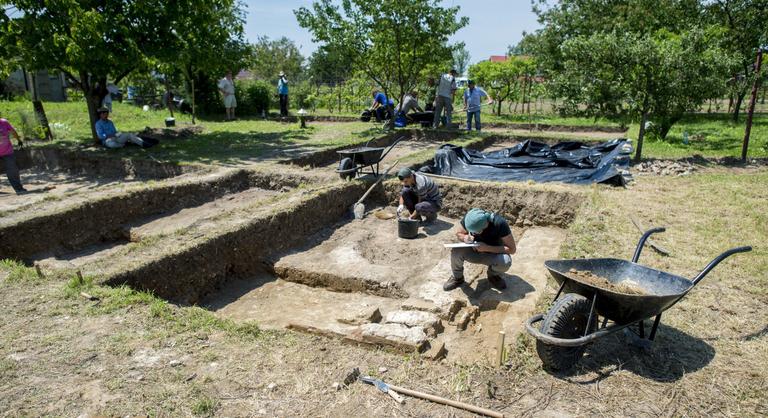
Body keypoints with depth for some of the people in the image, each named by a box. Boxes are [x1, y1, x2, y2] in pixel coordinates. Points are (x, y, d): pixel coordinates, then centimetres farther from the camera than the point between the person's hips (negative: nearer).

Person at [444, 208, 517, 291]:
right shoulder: (469, 218, -22)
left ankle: (493, 275, 0)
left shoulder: (499, 224, -30)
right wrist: (465, 238, -28)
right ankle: (457, 278, -1)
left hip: (494, 253, -2)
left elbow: (512, 249, -25)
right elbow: (459, 233, -3)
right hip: (475, 251, 2)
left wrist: (487, 248, -35)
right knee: (456, 250, -28)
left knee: (505, 262, -35)